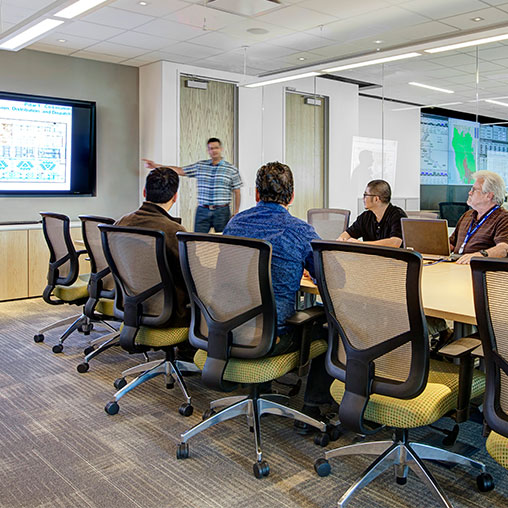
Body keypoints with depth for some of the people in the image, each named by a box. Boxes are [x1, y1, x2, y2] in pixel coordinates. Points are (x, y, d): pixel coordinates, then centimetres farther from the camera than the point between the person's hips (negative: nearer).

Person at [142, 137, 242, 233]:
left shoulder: (231, 169, 2)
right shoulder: (200, 166, 8)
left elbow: (237, 193, 3)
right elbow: (179, 170, 11)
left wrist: (236, 213, -2)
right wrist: (155, 165, 7)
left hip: (222, 212, -2)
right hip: (202, 211, 2)